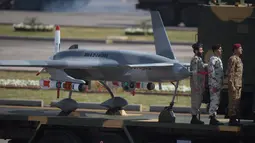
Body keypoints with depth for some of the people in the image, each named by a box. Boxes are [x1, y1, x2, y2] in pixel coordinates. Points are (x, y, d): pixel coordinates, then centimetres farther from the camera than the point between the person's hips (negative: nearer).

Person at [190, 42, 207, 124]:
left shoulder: (199, 59, 17)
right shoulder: (195, 59, -14)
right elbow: (194, 72, -20)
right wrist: (196, 85, -24)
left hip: (199, 83, 10)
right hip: (196, 83, -10)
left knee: (198, 101, 12)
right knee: (196, 100, -8)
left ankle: (195, 118, 16)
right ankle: (194, 118, -6)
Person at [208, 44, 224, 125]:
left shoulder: (218, 59, 18)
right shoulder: (213, 59, -14)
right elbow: (211, 72, -20)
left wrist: (221, 83, 23)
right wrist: (214, 84, -23)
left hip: (218, 84, 10)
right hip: (214, 84, -10)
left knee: (216, 101, 11)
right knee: (214, 100, -10)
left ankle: (213, 118, 15)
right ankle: (212, 119, -10)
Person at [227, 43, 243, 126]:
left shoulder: (238, 59, 18)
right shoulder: (232, 59, -13)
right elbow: (230, 73, -18)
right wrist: (232, 86, -22)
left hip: (238, 85, 10)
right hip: (234, 84, -10)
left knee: (237, 102, 9)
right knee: (233, 102, -8)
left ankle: (234, 119, 12)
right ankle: (232, 120, -8)